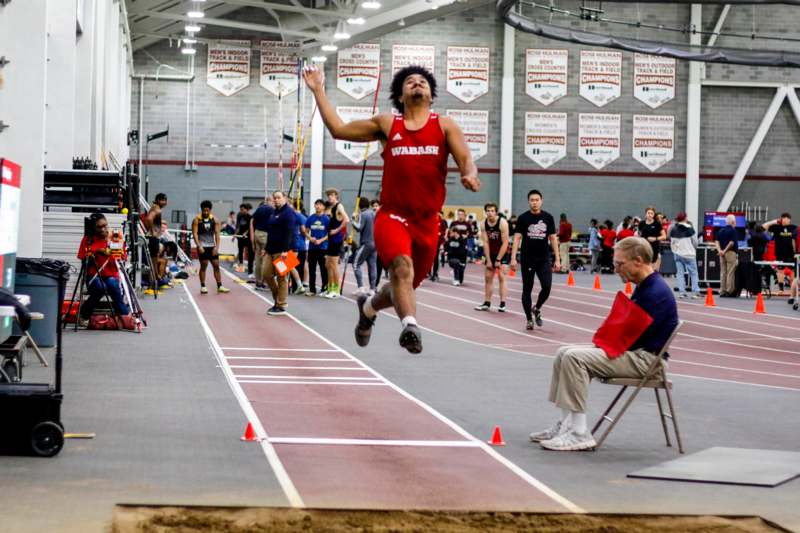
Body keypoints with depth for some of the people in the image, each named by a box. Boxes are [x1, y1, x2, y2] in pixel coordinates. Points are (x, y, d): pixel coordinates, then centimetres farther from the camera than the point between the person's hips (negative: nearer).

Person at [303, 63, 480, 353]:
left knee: (406, 284, 16)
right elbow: (338, 129, 16)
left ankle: (369, 306, 45)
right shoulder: (387, 124, 9)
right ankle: (410, 325, -44)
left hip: (427, 221, 2)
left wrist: (470, 174, -27)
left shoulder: (444, 125, 8)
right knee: (402, 266, -31)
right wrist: (318, 90, 15)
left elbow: (465, 159, -3)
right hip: (392, 216, -2)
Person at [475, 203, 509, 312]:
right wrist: (488, 260, -10)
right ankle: (487, 303, 15)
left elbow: (505, 243, -20)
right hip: (491, 253, 5)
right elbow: (485, 242, -6)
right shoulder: (484, 224, -7)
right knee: (488, 278, 7)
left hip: (503, 253, -5)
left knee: (501, 277, -13)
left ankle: (502, 304, -14)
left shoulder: (502, 223, -21)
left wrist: (498, 260, -19)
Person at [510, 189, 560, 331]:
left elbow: (553, 238, 7)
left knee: (547, 286, -12)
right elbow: (517, 238, -3)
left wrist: (557, 259, 3)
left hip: (544, 259, 1)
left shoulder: (548, 217, 4)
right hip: (527, 259, -1)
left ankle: (537, 309, 16)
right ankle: (529, 319, 15)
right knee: (527, 289, 4)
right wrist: (513, 258, -12)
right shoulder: (523, 218, -1)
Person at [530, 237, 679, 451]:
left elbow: (637, 338, -22)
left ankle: (579, 433, -22)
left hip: (645, 357, -11)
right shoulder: (644, 287, 13)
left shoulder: (656, 292, -20)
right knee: (564, 352, 5)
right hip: (632, 350, 11)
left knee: (575, 358, -24)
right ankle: (567, 423, 4)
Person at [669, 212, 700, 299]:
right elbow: (695, 242, -5)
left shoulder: (673, 229, 1)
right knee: (693, 273, 4)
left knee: (680, 273, 8)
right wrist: (694, 249, 15)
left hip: (677, 254, 4)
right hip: (689, 254, -4)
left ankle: (681, 292, 3)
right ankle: (695, 292, -2)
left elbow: (671, 242, 6)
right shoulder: (690, 229, -10)